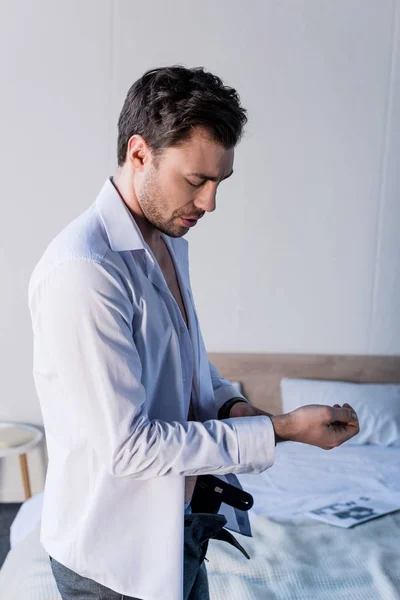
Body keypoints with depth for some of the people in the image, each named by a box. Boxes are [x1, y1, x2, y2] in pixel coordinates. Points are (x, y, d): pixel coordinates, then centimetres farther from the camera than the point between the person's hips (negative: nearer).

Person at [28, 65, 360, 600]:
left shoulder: (169, 241, 2)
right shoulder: (81, 272, -28)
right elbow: (127, 445, -27)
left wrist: (230, 405, -6)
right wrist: (280, 430, -22)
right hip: (114, 556, -7)